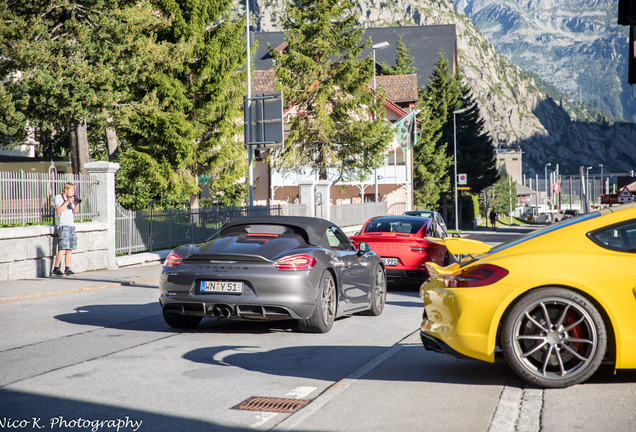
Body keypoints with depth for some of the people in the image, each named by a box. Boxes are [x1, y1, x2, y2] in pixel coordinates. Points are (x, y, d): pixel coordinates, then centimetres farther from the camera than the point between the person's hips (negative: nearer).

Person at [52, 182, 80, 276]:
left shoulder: (70, 199, 20)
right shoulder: (58, 198, 0)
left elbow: (74, 212, 22)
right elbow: (58, 210, -13)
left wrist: (76, 204, 4)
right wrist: (67, 202, -13)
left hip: (71, 226, 7)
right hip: (63, 226, -7)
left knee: (70, 249, 4)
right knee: (63, 249, -15)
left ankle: (67, 269, 7)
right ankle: (55, 269, -12)